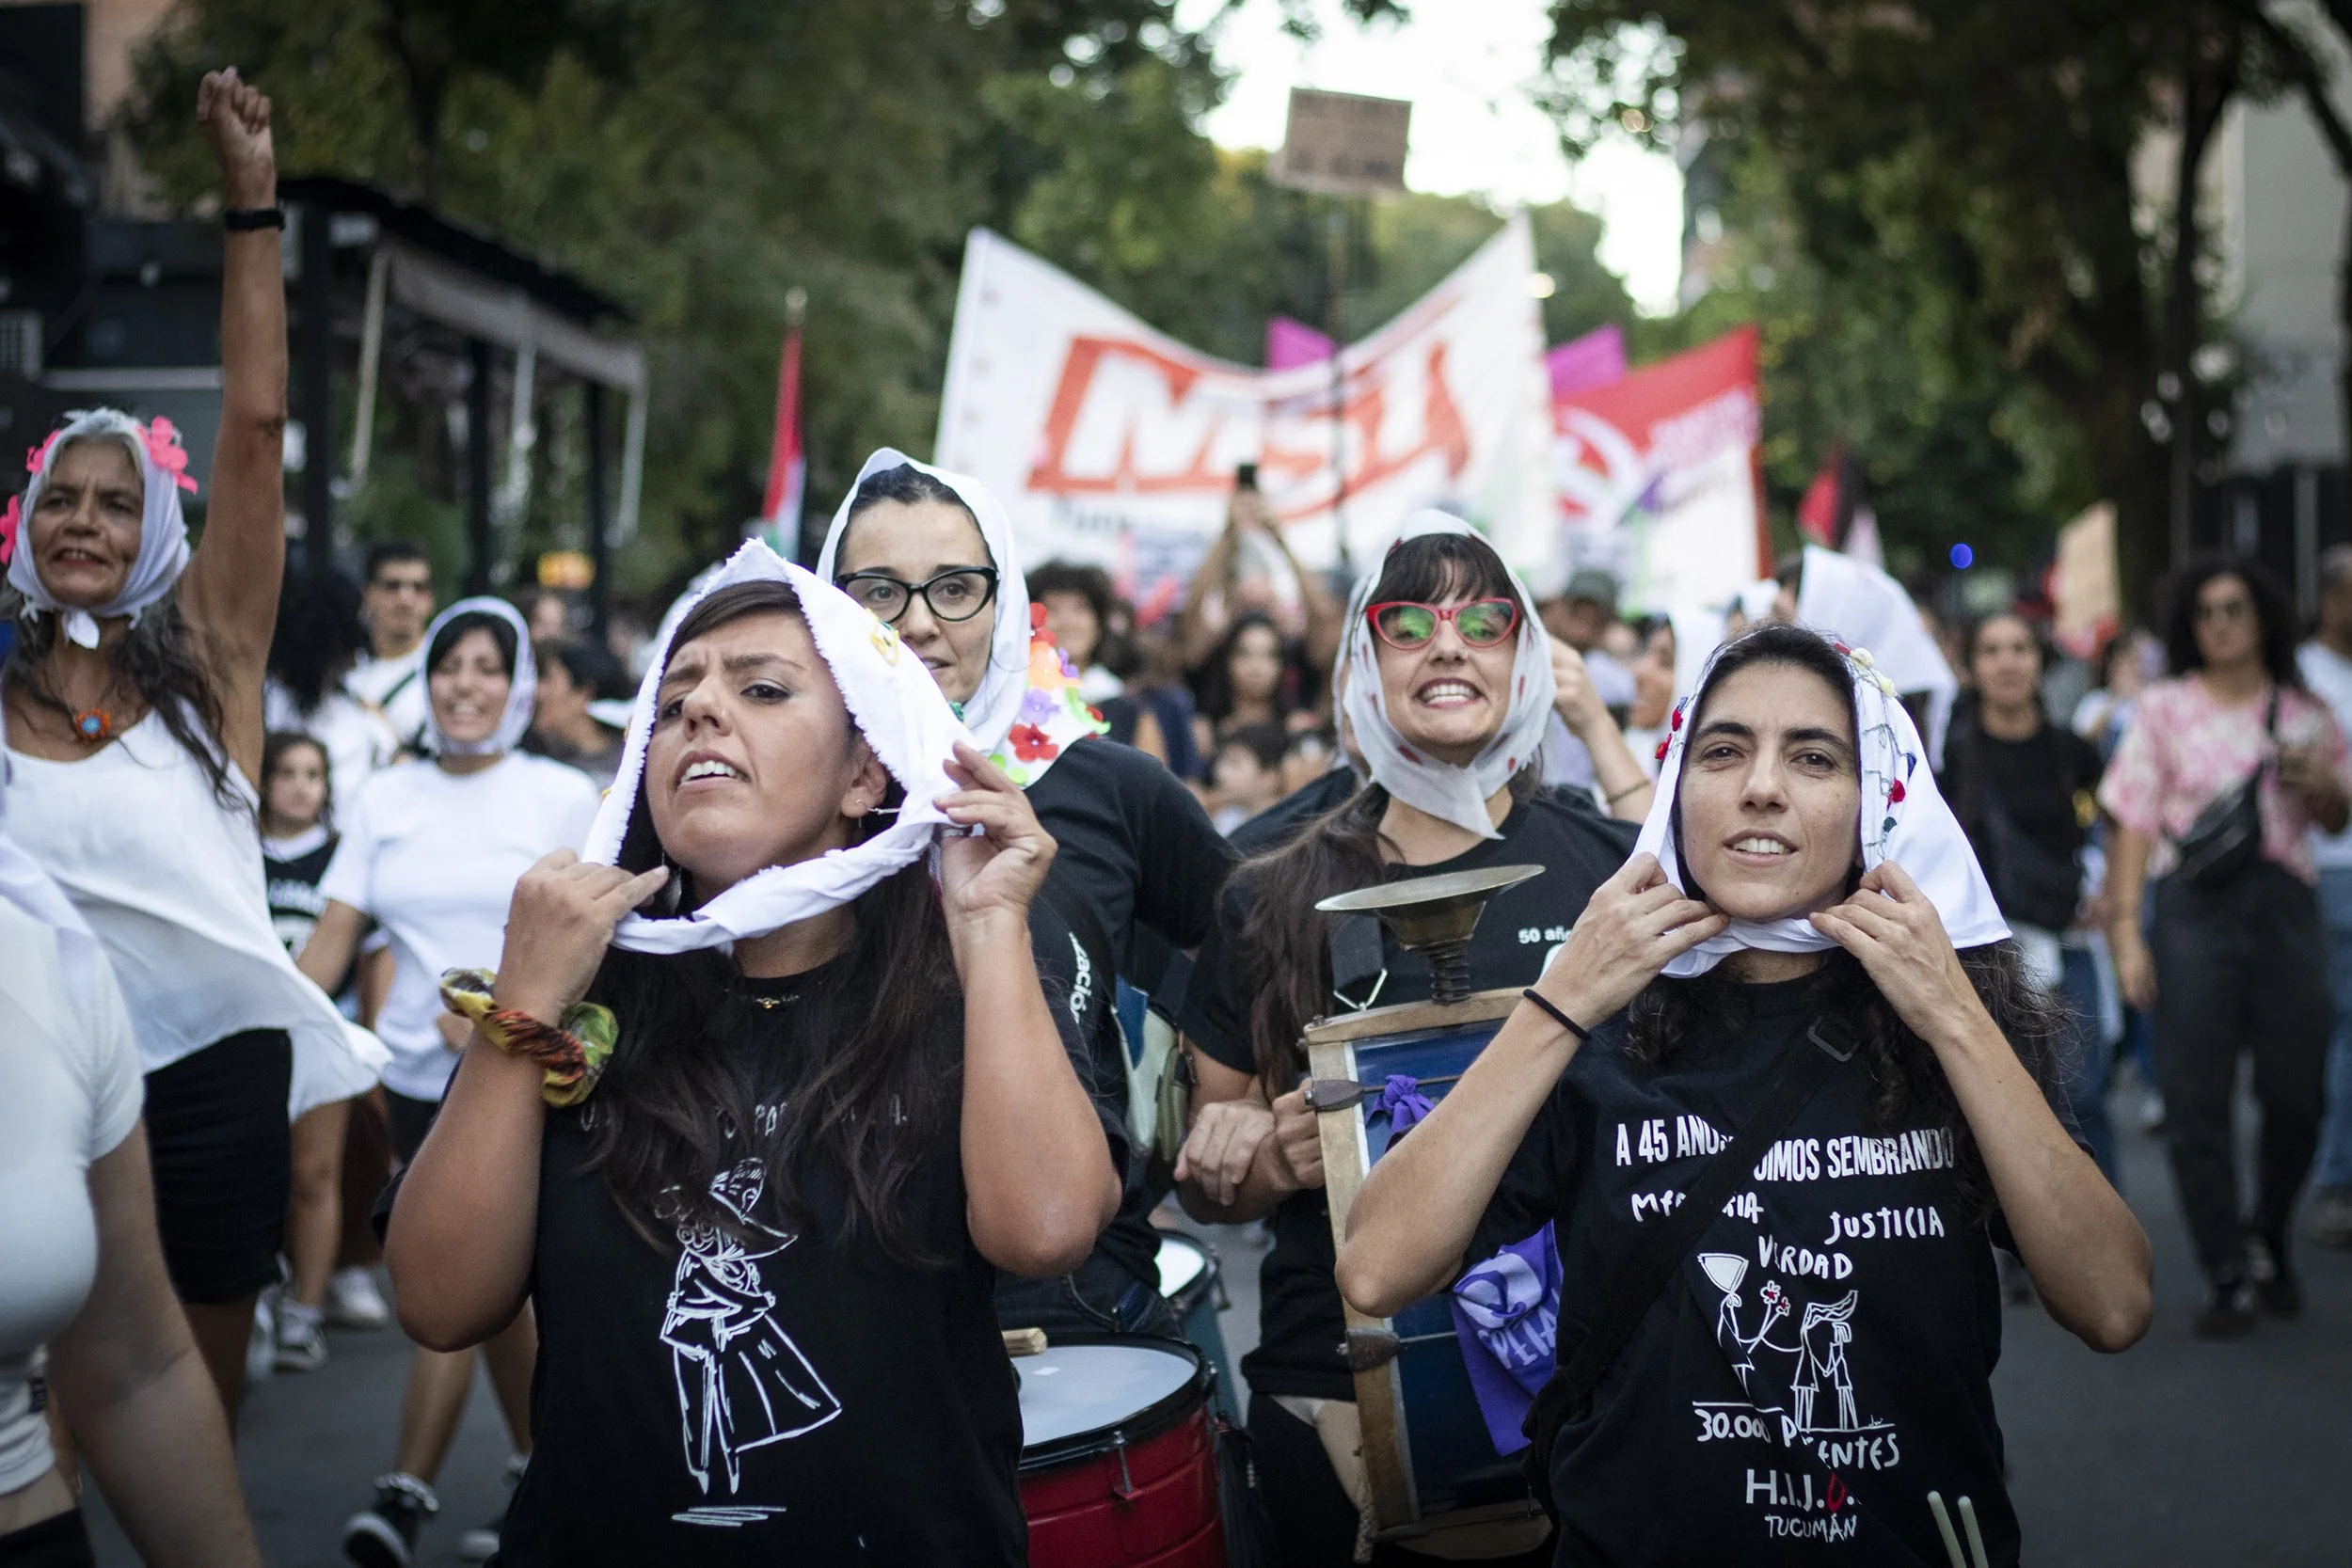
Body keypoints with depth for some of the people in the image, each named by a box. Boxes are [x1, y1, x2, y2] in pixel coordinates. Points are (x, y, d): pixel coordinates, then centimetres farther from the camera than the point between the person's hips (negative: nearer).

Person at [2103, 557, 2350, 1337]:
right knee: (2196, 1102, -4)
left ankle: (2267, 1242, 27)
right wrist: (2125, 930, -6)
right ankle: (2230, 1279, 5)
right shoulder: (2164, 709, 6)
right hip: (2193, 905, -2)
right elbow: (2134, 824, 3)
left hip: (2283, 901, 2)